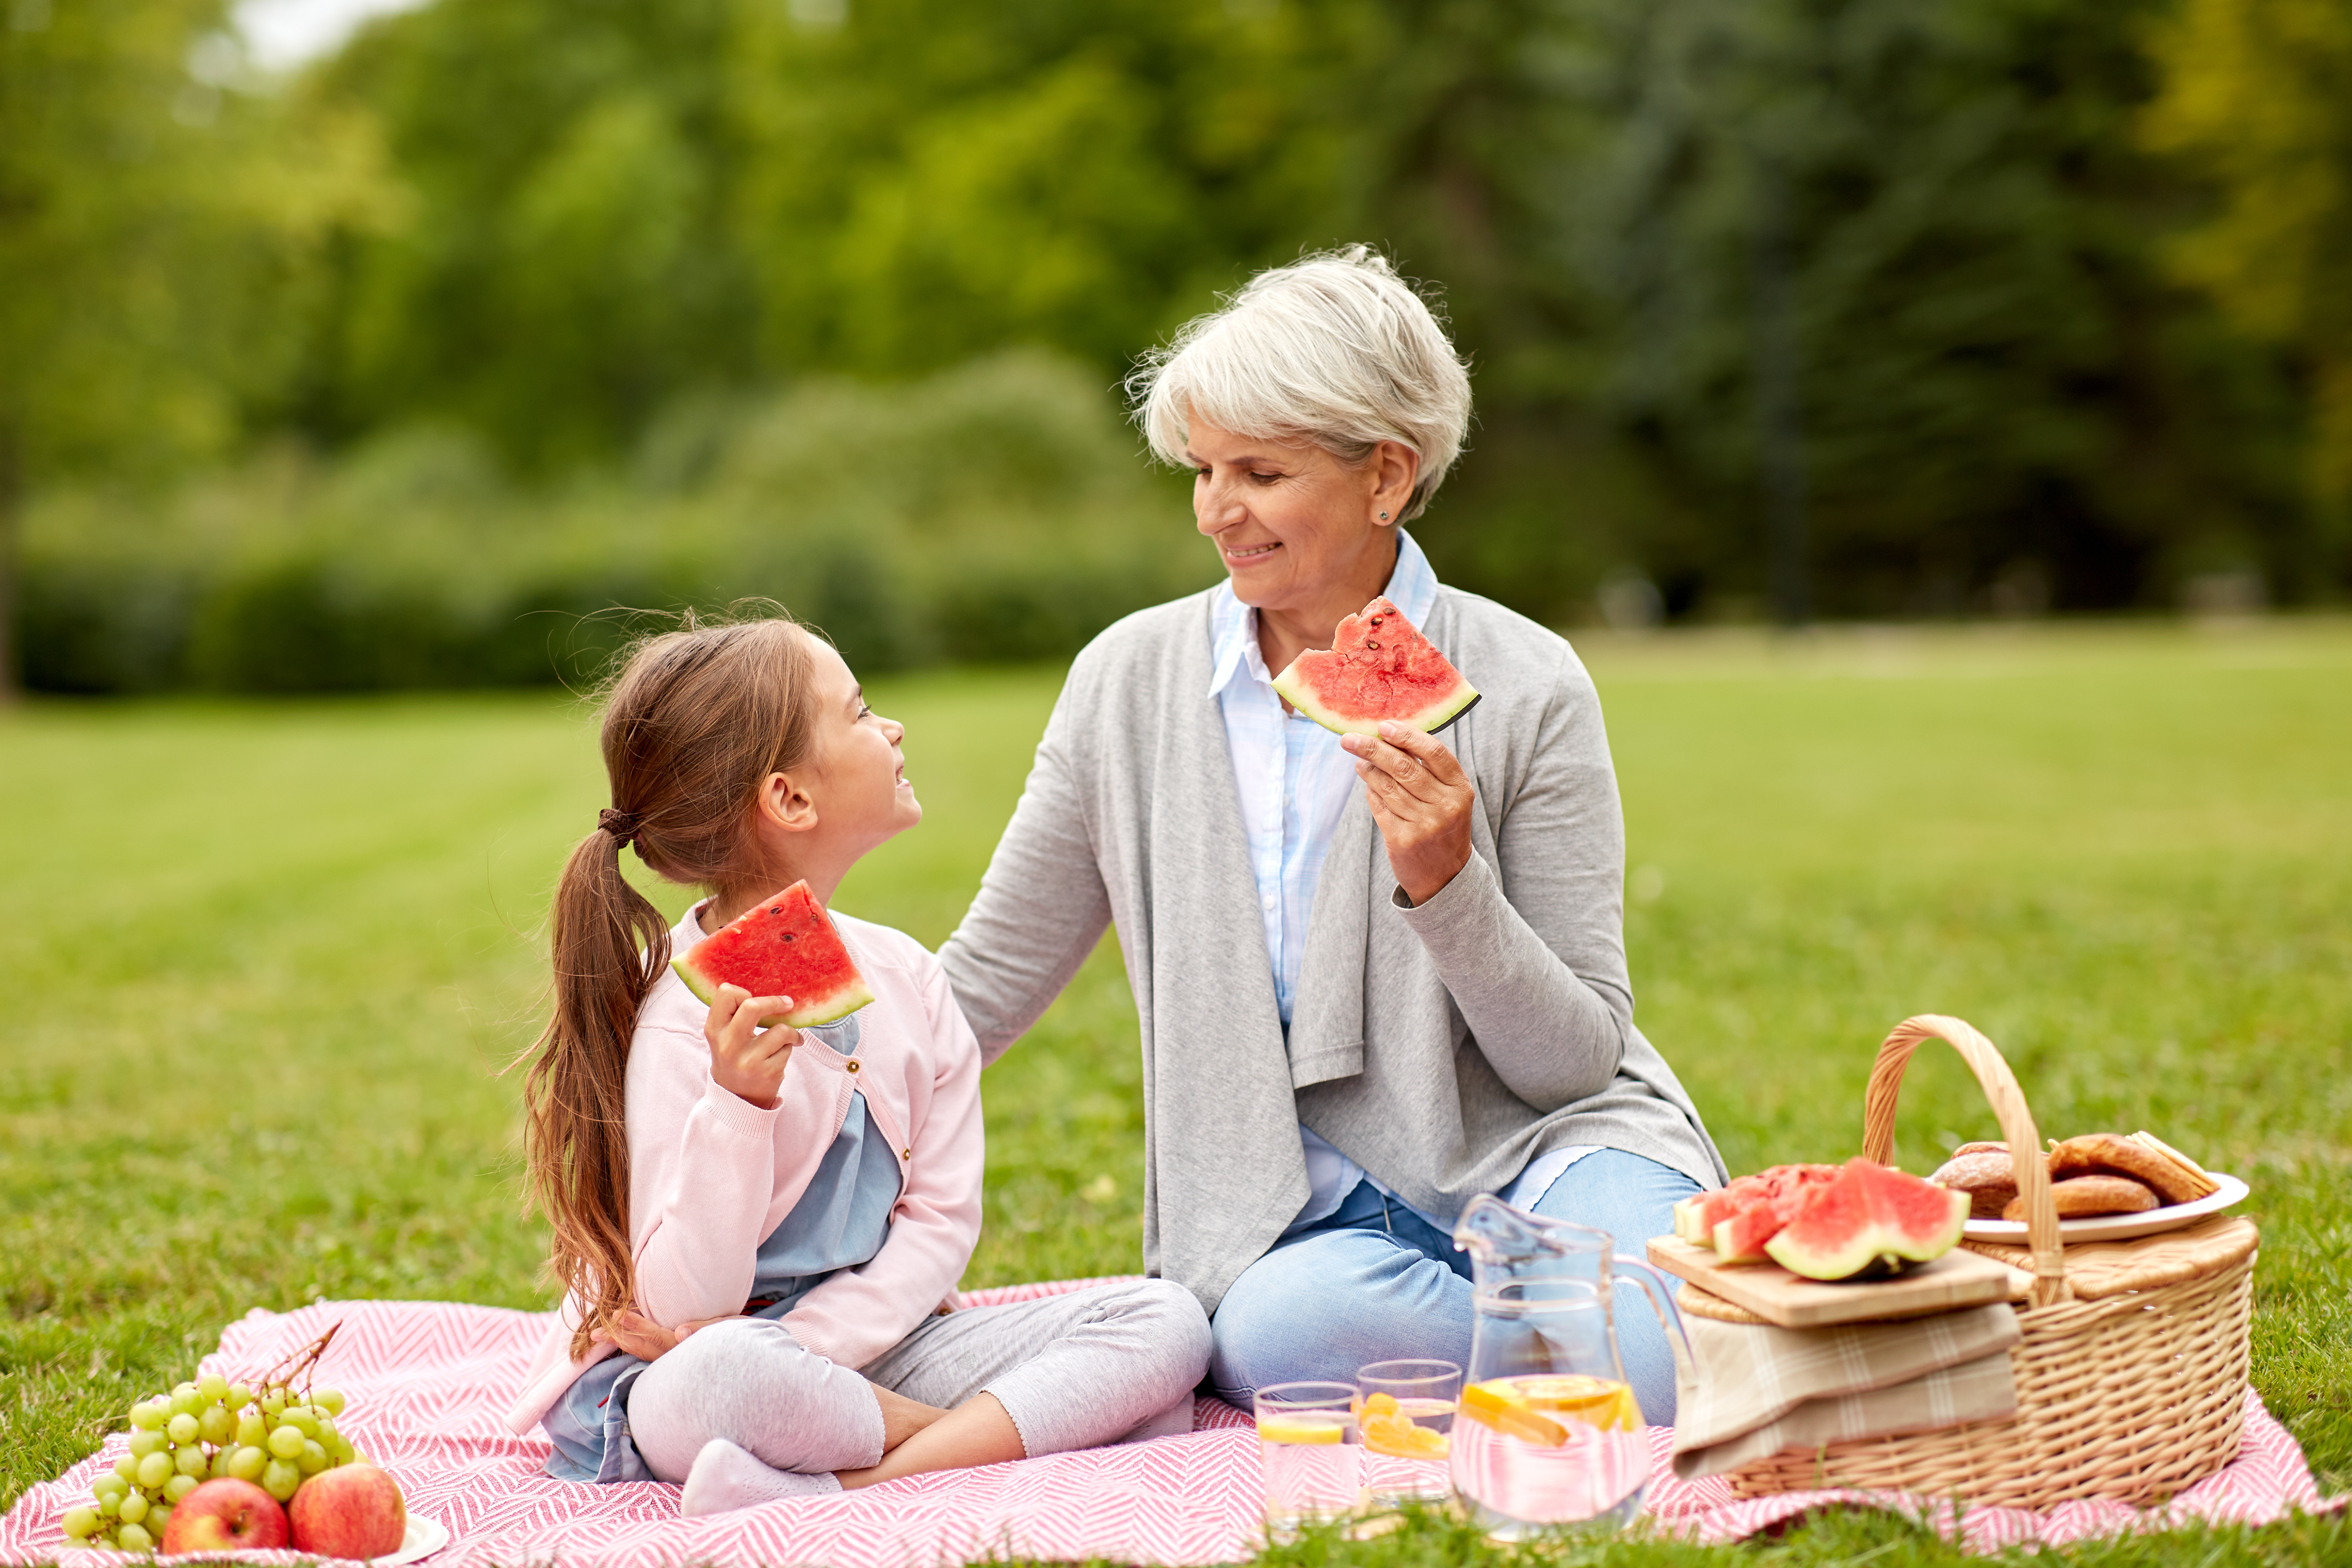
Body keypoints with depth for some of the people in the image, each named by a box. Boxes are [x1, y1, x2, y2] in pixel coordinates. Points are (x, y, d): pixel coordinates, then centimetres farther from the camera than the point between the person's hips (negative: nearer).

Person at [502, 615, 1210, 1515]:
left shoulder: (903, 976, 3)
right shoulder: (690, 1018, -16)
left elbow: (943, 1218, 2)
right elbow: (686, 1302, -20)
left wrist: (808, 1339, -15)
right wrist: (739, 1105, -36)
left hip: (870, 1339, 6)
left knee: (1167, 1322, -11)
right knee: (706, 1387, -42)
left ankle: (845, 1485, -26)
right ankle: (999, 1439, -16)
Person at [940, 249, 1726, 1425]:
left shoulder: (1524, 688, -5)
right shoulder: (1131, 679, 1)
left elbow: (1579, 1058, -4)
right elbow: (984, 983, 9)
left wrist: (1447, 888, -22)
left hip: (1541, 1152, -2)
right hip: (1307, 1220, 2)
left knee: (1672, 1373, -35)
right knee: (1279, 1328, -35)